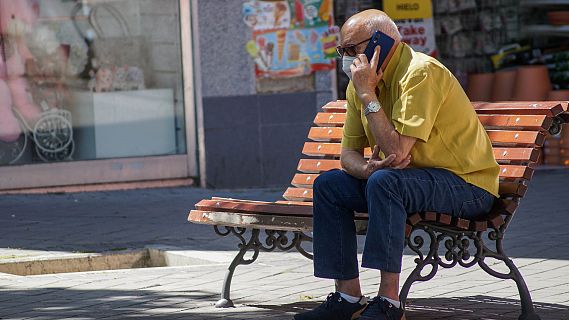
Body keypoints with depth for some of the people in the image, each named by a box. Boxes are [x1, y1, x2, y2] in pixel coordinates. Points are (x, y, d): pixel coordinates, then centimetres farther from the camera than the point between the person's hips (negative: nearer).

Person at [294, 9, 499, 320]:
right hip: (405, 179, 9)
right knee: (328, 185, -2)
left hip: (467, 184, -9)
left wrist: (367, 93, -24)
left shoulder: (420, 72, -22)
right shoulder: (361, 82, 4)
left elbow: (397, 151, -30)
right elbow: (348, 152, 6)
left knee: (384, 182, -34)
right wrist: (366, 168, -18)